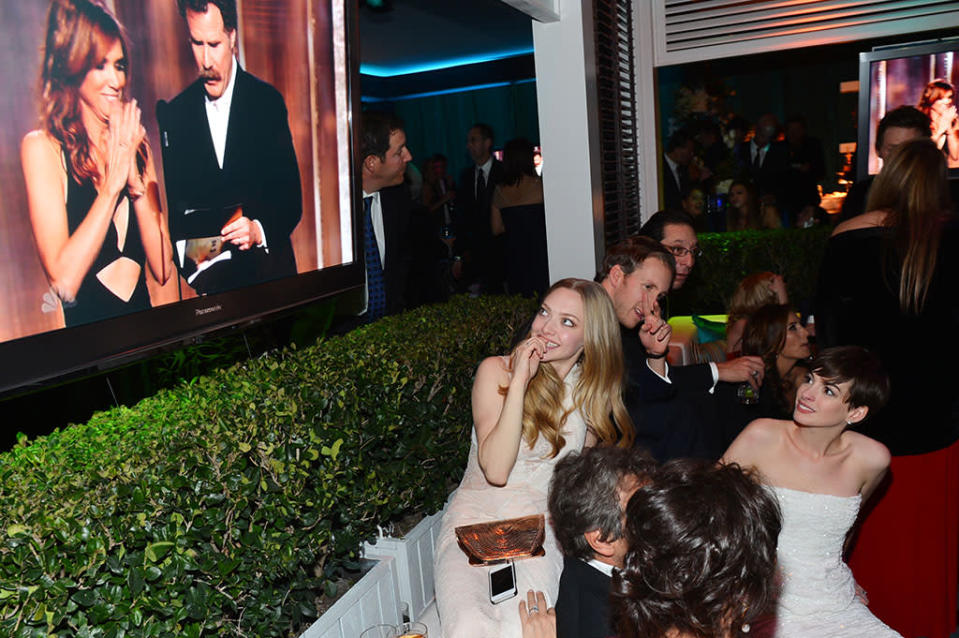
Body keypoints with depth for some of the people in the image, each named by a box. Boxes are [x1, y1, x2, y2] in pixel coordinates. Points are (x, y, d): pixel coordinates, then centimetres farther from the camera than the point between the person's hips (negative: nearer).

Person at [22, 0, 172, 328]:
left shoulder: (134, 141, 10)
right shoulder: (42, 147, -2)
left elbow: (163, 270, 4)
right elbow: (63, 282, -13)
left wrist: (136, 181, -6)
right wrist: (111, 185, -11)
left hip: (146, 326, 2)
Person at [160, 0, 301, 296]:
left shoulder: (268, 101, 3)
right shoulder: (173, 114, 7)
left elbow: (292, 199, 1)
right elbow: (171, 205, 9)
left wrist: (258, 230, -17)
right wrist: (186, 251, -9)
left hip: (266, 270, -1)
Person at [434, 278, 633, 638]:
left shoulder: (593, 390, 7)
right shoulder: (496, 370, -4)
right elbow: (496, 470, -16)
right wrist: (519, 382, -20)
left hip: (542, 521, 3)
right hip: (477, 515, -2)